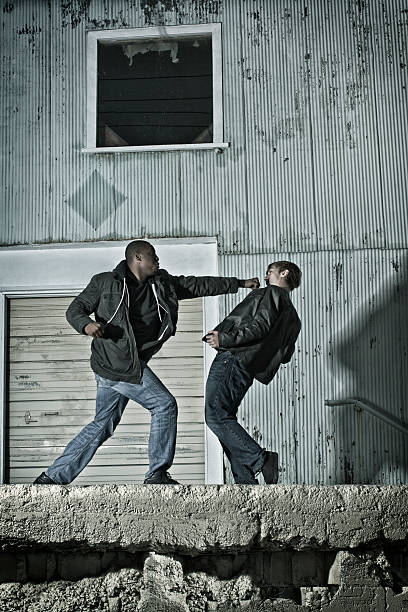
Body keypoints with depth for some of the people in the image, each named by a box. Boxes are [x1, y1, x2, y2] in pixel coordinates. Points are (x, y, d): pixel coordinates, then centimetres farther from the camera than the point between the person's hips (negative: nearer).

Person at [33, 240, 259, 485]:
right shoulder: (104, 282, -1)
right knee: (164, 405, -8)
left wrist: (239, 283, 17)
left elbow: (198, 285, 16)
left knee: (103, 424, 11)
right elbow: (75, 309, 1)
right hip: (118, 362, -8)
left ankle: (53, 477, 17)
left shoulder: (162, 284, 13)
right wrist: (86, 325, -22)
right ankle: (157, 473, 2)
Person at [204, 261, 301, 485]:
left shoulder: (273, 293, 2)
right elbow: (285, 355, 22)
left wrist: (225, 339, -19)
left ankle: (261, 459, -19)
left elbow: (260, 326, -15)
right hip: (247, 371, 10)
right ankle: (245, 481, 2)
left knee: (216, 417, -14)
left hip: (232, 359, -9)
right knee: (225, 419, 9)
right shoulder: (293, 319, 27)